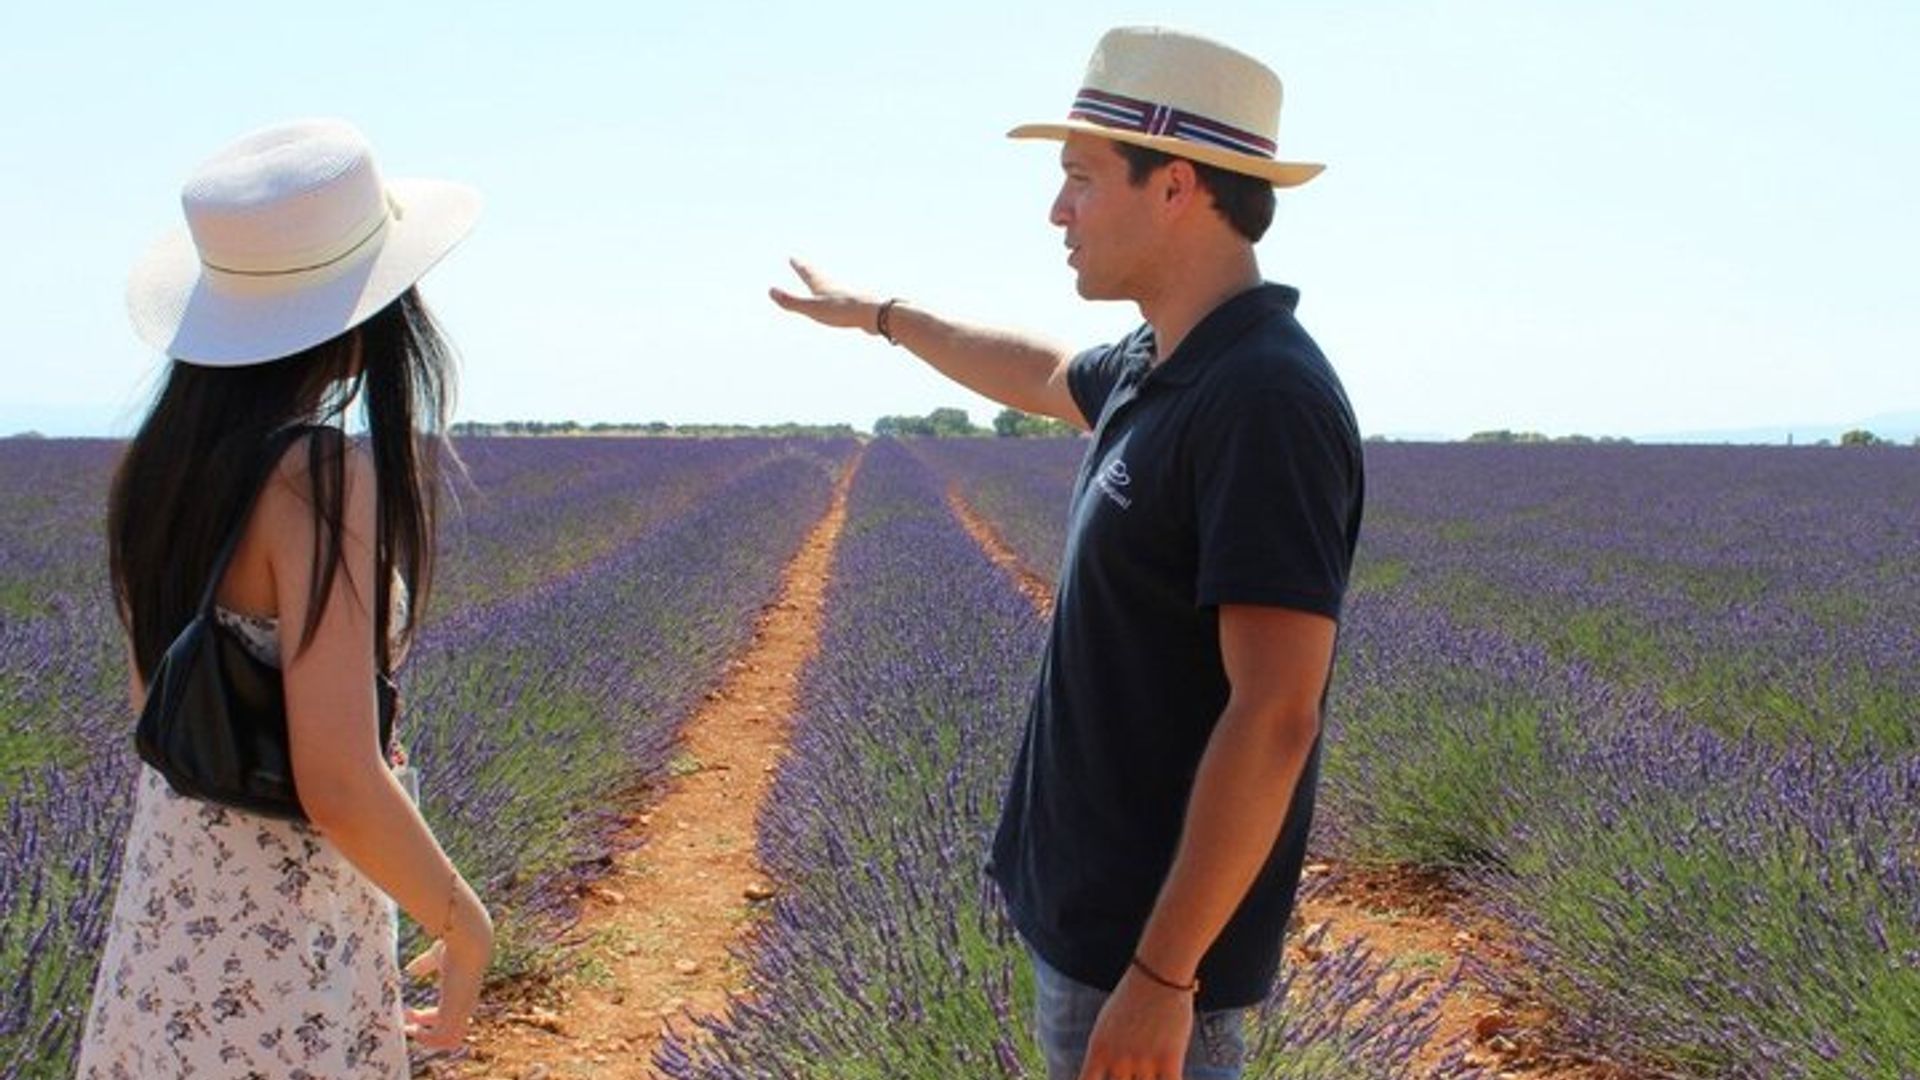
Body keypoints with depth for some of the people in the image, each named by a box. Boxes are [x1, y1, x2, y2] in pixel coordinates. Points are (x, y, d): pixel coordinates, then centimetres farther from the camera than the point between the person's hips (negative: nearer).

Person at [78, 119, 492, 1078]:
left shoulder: (162, 464, 1)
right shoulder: (325, 478, -22)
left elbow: (154, 703, 12)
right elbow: (338, 786, -24)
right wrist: (465, 924, -11)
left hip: (162, 919, 8)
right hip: (283, 955, -7)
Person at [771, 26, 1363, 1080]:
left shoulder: (1265, 402, -23)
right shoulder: (1154, 366, 5)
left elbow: (1274, 718, -27)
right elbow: (1045, 377, 29)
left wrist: (1161, 978, -25)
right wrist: (880, 313, 41)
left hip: (1148, 947, -9)